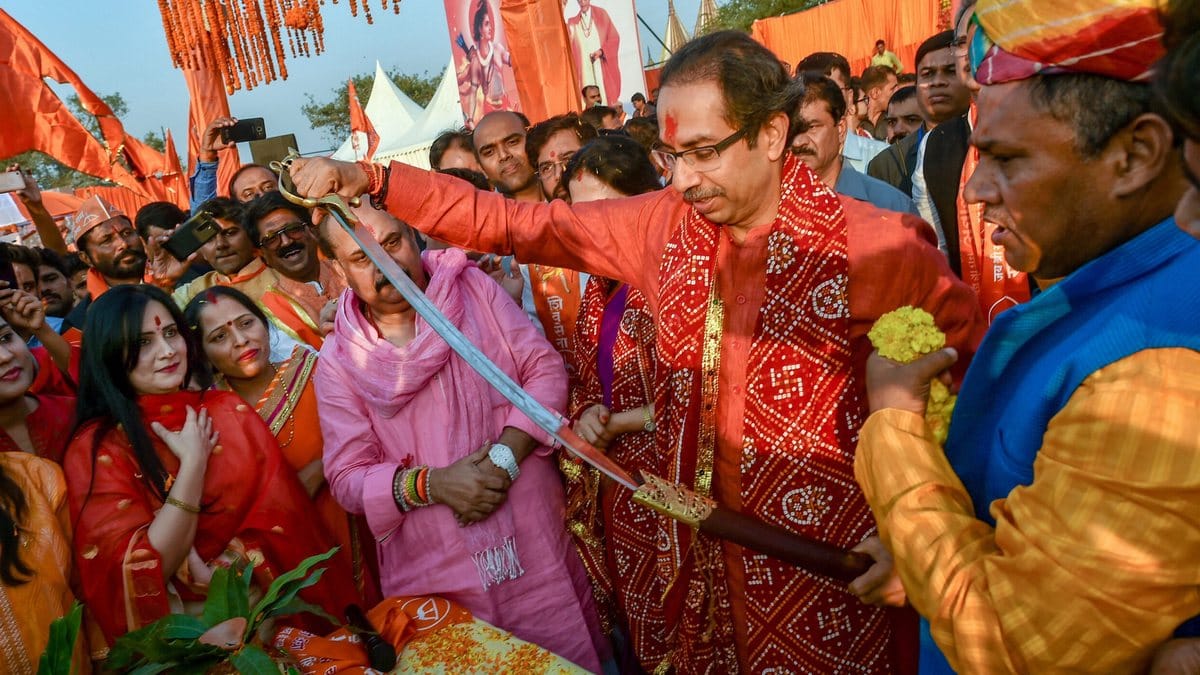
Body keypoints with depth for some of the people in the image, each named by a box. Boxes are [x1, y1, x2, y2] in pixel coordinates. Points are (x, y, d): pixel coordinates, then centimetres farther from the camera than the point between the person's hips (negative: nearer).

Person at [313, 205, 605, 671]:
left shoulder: (474, 287, -1)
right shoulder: (338, 360, -1)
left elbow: (545, 370, -3)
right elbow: (348, 477, -2)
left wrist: (507, 454, -16)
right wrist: (432, 484, -18)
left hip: (536, 542, 1)